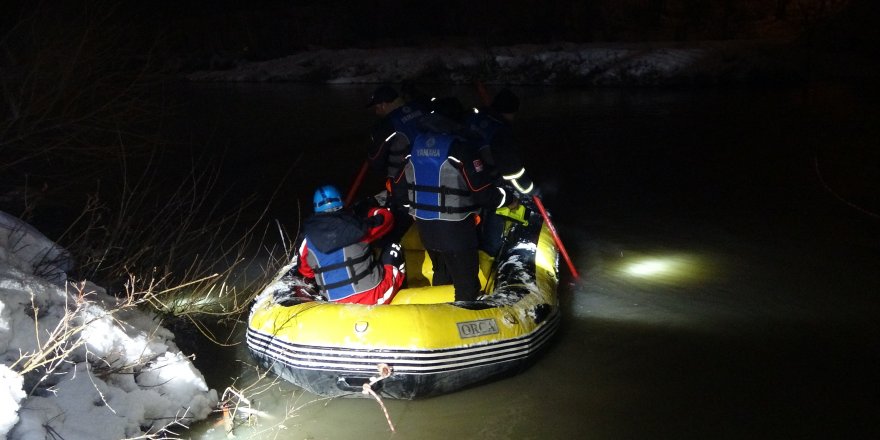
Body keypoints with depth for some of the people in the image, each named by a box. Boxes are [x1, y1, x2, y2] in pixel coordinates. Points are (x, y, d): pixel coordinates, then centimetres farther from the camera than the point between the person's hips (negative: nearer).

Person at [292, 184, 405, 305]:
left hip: (339, 304, 4)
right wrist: (371, 211, 33)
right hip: (375, 296, -4)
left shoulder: (308, 240, 0)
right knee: (394, 249, 19)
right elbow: (386, 218, 9)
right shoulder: (354, 225, -8)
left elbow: (305, 272, 16)